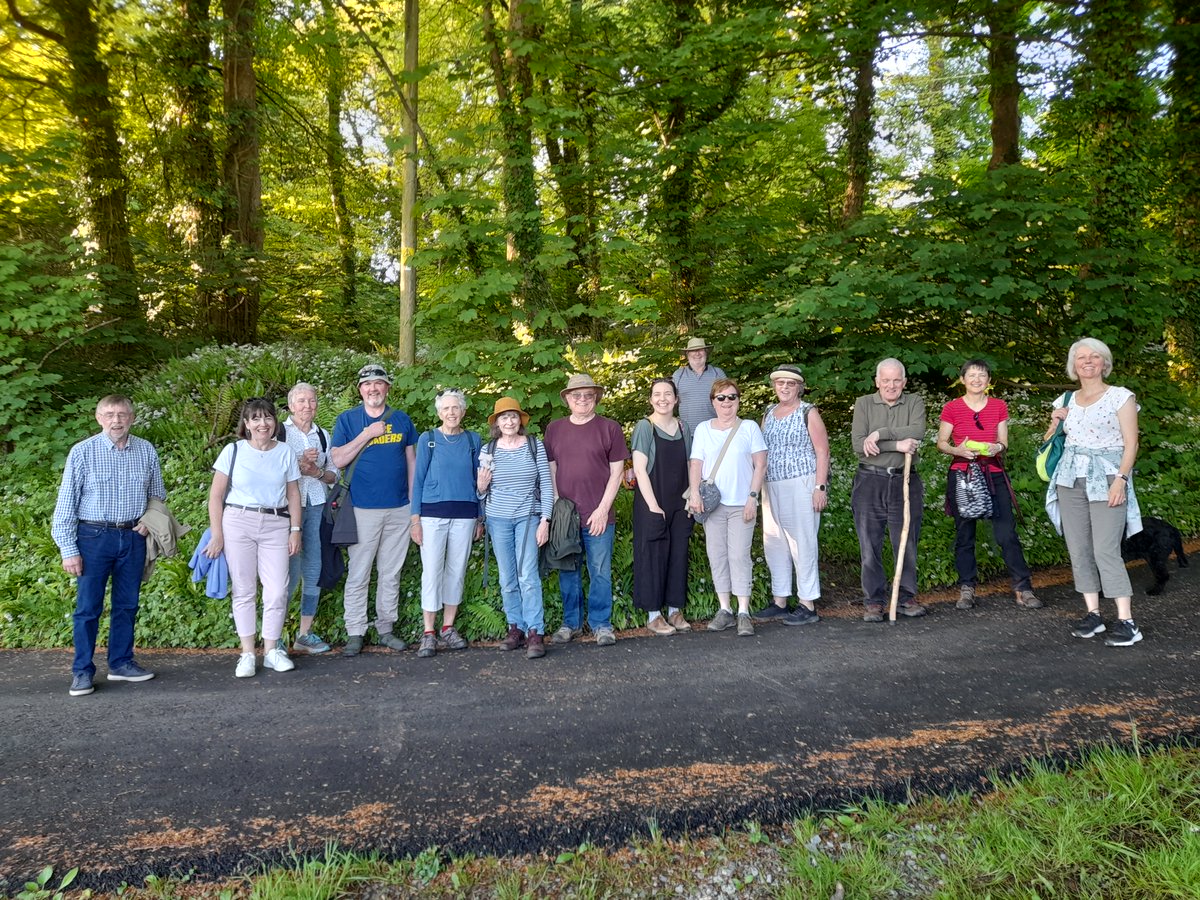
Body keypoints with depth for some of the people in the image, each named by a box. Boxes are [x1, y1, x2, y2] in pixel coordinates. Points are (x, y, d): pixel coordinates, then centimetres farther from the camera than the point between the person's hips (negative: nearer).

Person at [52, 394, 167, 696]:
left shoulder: (146, 451, 1)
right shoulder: (82, 452, -7)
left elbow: (157, 494, 16)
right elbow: (66, 502, -5)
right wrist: (68, 550, -7)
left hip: (133, 537, 3)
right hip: (94, 536, -3)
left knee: (127, 604, 12)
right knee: (88, 607, 2)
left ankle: (121, 663, 25)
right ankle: (82, 671, 14)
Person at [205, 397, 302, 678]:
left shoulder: (285, 452, 6)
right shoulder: (233, 451, 0)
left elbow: (293, 494, 10)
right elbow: (216, 496, 1)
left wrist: (296, 530, 4)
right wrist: (217, 534, -3)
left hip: (276, 525, 2)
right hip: (238, 522, -1)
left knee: (277, 591, -2)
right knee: (243, 590, 4)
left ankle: (271, 650, 14)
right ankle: (247, 653, 13)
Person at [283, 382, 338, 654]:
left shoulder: (323, 435, 15)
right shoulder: (280, 431, 1)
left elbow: (333, 474, 16)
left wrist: (317, 472, -5)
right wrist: (299, 462, -16)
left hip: (317, 506, 5)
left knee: (314, 571, 5)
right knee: (290, 573, -9)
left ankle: (305, 634, 15)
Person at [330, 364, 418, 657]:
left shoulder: (402, 420, 9)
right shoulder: (347, 420, 3)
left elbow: (412, 461, 12)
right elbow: (338, 460, -5)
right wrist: (367, 434, -13)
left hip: (399, 509, 3)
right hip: (363, 509, -2)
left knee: (391, 573, 10)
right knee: (358, 574, 0)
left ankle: (386, 629, 20)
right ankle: (355, 633, 8)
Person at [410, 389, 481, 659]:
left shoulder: (473, 440, 9)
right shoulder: (427, 439, 3)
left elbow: (478, 479, 12)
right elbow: (418, 479, 2)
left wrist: (480, 518, 9)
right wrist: (415, 518, -4)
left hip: (464, 515, 2)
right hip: (433, 513, -2)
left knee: (457, 572, 7)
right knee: (431, 572, -4)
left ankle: (448, 630, 17)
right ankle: (429, 634, 2)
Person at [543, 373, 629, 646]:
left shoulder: (609, 428, 1)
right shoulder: (554, 429, 9)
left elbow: (616, 472, 0)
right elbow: (551, 471, 11)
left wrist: (602, 510, -7)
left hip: (598, 515, -2)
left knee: (600, 572, 3)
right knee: (568, 573, 10)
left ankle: (601, 624, 17)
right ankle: (571, 623, 24)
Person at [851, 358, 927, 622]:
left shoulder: (915, 402, 7)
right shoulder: (864, 404, 5)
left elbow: (917, 431, -14)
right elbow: (858, 444, -9)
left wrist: (880, 434, -18)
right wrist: (897, 445, -14)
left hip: (905, 482, 1)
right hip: (870, 482, -1)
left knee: (907, 543, 7)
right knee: (870, 545, 2)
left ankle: (907, 598, 20)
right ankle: (873, 601, 11)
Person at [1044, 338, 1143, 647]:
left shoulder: (1120, 396, 1)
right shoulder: (1066, 400, 14)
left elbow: (1131, 443, -5)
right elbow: (1051, 441, 23)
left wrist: (1121, 478, -17)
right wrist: (1055, 423, 3)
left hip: (1105, 480, -5)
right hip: (1070, 480, 5)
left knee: (1106, 551, -13)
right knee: (1078, 549, 4)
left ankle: (1126, 622, -9)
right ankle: (1093, 614, 12)